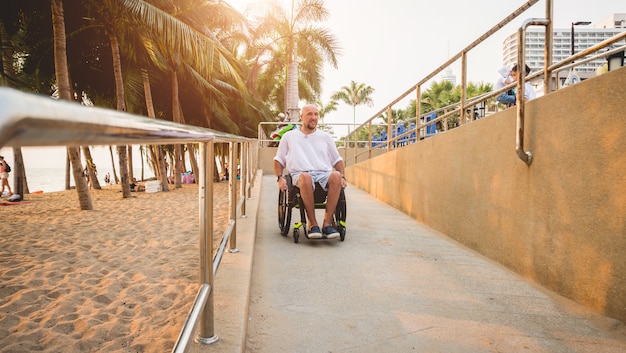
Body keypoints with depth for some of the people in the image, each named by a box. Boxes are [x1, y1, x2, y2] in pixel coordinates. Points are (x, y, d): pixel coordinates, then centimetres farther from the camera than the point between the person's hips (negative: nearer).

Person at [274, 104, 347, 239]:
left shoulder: (325, 137, 24)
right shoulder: (289, 136, 20)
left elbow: (337, 160, 25)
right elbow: (278, 160, 20)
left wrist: (342, 177, 6)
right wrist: (280, 178, 1)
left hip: (324, 174, 2)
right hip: (300, 174, -2)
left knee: (336, 176, -36)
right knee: (306, 177, -41)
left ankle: (327, 222, -33)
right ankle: (313, 224, -34)